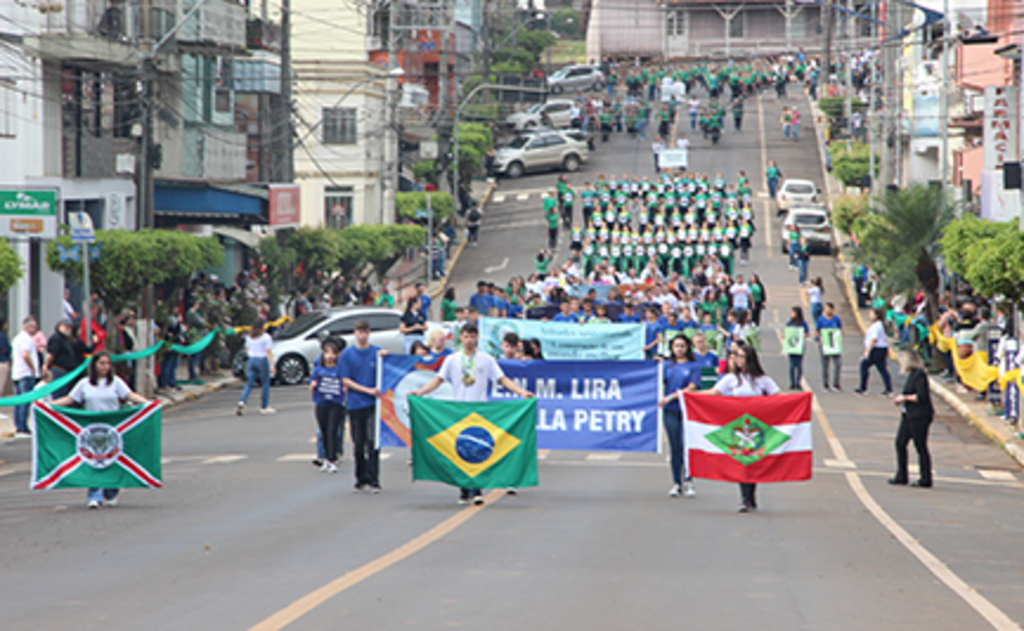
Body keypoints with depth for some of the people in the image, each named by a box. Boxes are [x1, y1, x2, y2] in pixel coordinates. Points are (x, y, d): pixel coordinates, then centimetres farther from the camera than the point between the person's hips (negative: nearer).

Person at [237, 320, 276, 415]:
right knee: (265, 384, 7)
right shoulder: (266, 337, -9)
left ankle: (242, 402, -16)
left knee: (249, 384, 6)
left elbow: (247, 350, 16)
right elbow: (269, 352, -13)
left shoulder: (249, 337, 7)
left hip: (251, 360, 5)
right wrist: (272, 365, -15)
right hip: (262, 361, -5)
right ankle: (264, 407, 11)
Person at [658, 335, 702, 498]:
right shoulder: (667, 366, 13)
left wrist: (671, 397, -10)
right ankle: (676, 483, 8)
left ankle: (688, 481, 2)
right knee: (675, 446, 3)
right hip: (671, 411, 2)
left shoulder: (693, 366, 4)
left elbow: (692, 388, -4)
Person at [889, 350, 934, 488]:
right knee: (900, 443, 9)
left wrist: (905, 398, -13)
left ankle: (926, 479, 5)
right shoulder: (912, 374, 13)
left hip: (919, 416, -10)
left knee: (921, 447, -3)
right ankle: (901, 476, 16)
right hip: (908, 415, 10)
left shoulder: (919, 375, -17)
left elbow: (922, 396, -23)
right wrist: (901, 399, 11)